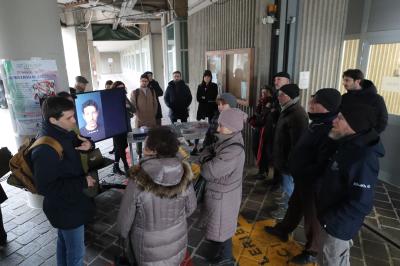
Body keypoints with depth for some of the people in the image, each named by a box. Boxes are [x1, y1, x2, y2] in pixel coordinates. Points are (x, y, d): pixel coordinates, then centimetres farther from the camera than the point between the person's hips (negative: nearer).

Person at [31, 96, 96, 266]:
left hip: (66, 204, 9)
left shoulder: (63, 132, -5)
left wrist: (88, 145, -11)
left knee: (64, 242, 30)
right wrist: (82, 182, -27)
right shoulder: (45, 150, -31)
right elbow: (45, 187, -29)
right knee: (76, 252, 10)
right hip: (67, 208, -9)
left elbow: (76, 143, 14)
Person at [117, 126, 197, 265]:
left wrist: (124, 234, 5)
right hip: (178, 240, 3)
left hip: (149, 247, -3)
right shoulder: (183, 175, -19)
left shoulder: (138, 182, -30)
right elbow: (191, 207, -4)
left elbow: (125, 219, -17)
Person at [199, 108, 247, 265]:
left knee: (221, 229, 16)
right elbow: (209, 150, 5)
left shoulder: (233, 151, -33)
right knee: (219, 226, 28)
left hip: (223, 196, -8)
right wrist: (209, 159, -16)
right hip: (221, 192, 8)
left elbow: (208, 172, -31)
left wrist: (206, 158, -12)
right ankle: (219, 251, 52)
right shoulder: (228, 141, -4)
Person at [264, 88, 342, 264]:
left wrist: (300, 173, -22)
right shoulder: (318, 123, 4)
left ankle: (311, 252, 32)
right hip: (303, 178, 9)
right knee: (294, 205, 26)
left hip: (313, 182, -9)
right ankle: (283, 230, 48)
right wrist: (296, 170, 9)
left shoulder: (329, 130, -28)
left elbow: (323, 165, -31)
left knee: (312, 216, 10)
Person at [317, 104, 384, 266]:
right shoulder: (348, 146, 2)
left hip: (339, 226, -8)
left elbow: (360, 204, -30)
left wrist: (328, 220, -19)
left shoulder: (363, 159, -29)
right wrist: (326, 216, 11)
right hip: (333, 221, 8)